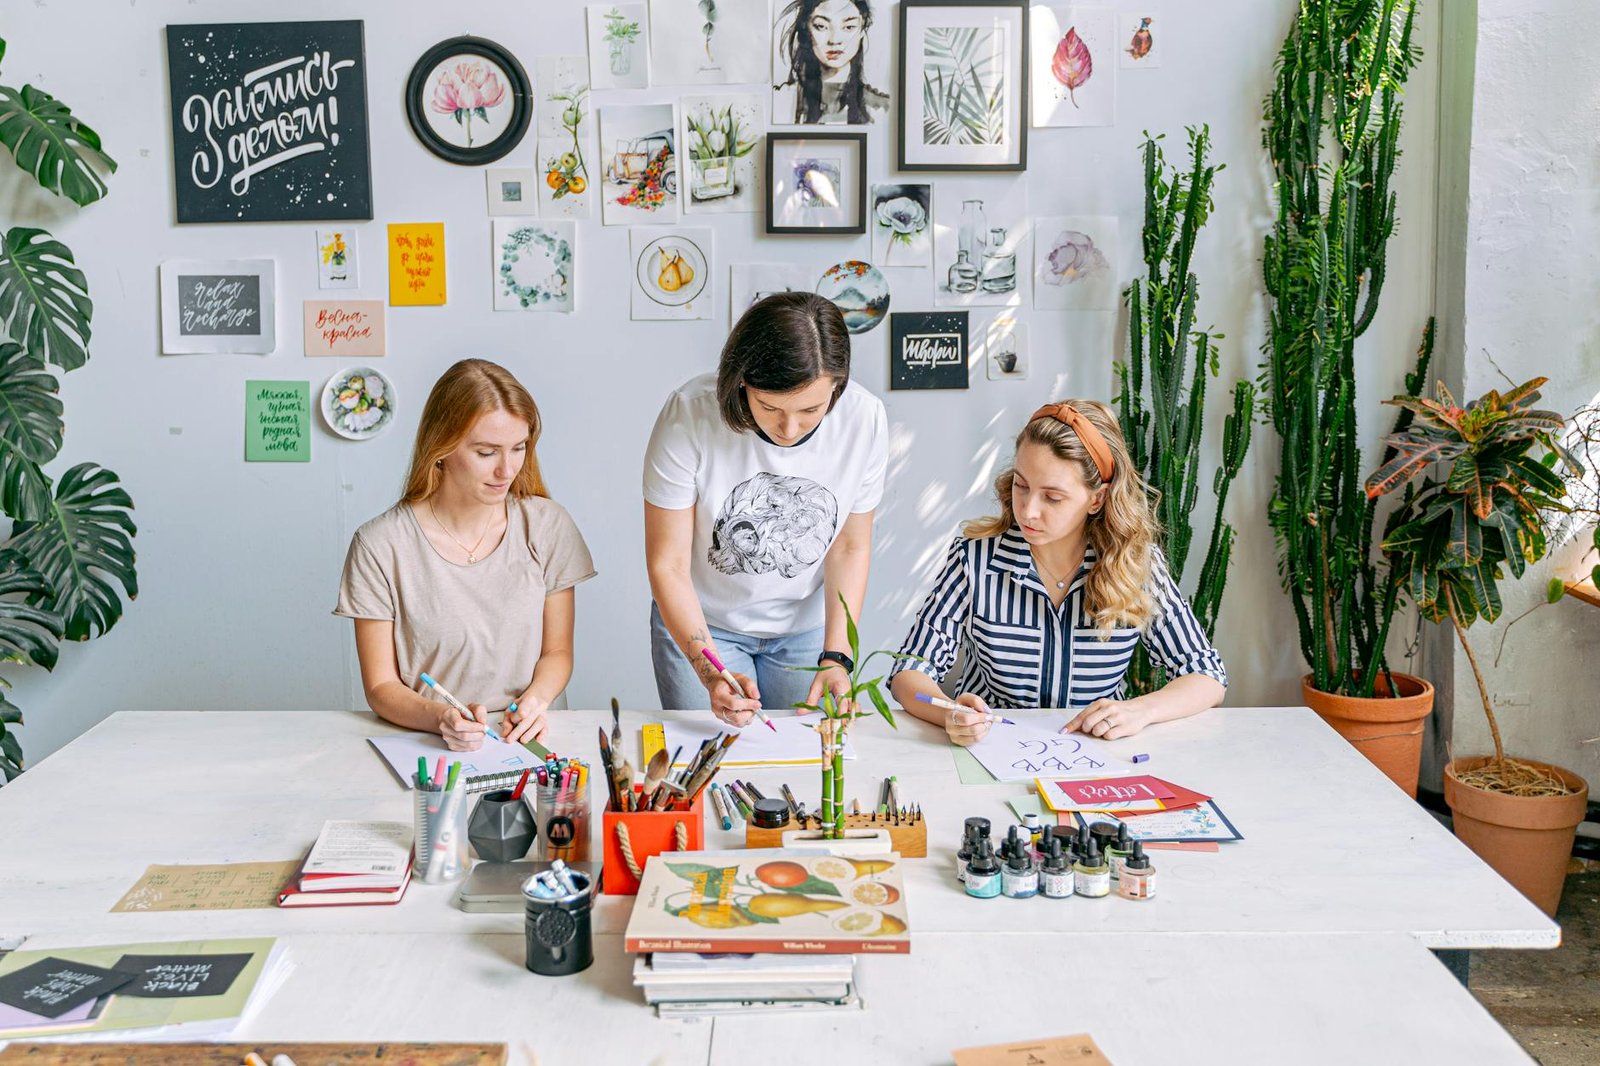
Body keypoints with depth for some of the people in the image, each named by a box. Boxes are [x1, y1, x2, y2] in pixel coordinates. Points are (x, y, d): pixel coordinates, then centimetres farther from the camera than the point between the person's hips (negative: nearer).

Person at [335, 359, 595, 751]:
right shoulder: (379, 546, -8)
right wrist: (441, 718, -23)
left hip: (525, 744, 2)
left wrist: (536, 697, -11)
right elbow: (381, 686, -3)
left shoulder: (547, 526, 0)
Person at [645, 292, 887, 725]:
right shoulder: (688, 414, -28)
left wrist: (836, 656, -17)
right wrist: (710, 672, -33)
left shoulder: (865, 418, -21)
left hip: (807, 624, 2)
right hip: (700, 622, -2)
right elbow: (668, 564, -21)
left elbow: (850, 548, -7)